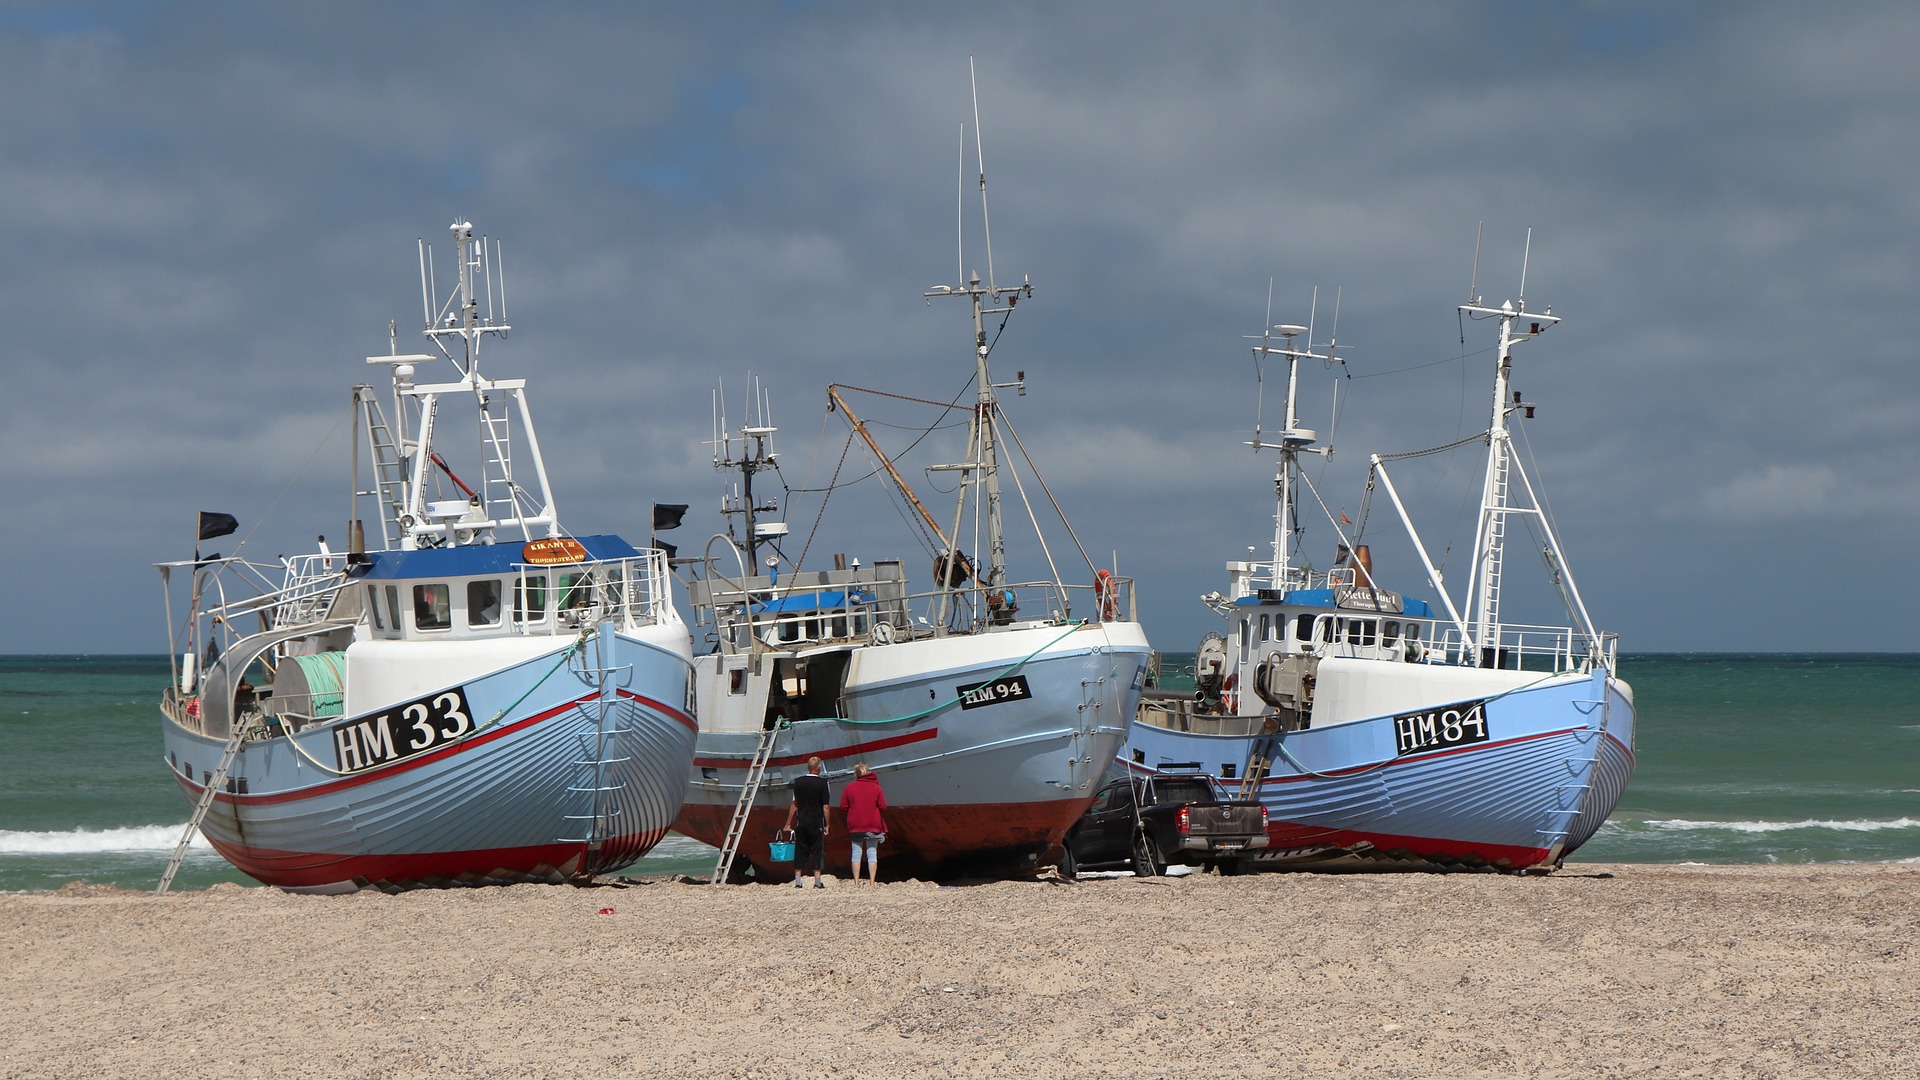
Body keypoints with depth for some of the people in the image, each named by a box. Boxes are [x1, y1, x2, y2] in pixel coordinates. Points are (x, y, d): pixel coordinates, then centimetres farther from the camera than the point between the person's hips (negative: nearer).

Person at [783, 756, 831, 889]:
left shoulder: (798, 782, 3)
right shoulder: (822, 783, -7)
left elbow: (794, 805, 7)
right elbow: (825, 807, -7)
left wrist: (788, 824, 14)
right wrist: (827, 825, 0)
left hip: (802, 822, 3)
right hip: (817, 823, -3)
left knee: (800, 851, 7)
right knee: (817, 851, 2)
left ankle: (798, 881, 6)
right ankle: (817, 881, -1)